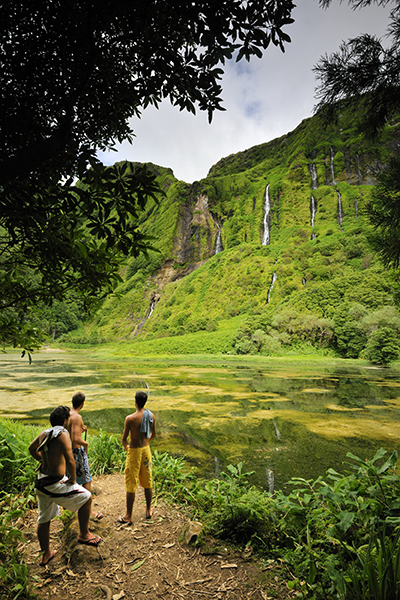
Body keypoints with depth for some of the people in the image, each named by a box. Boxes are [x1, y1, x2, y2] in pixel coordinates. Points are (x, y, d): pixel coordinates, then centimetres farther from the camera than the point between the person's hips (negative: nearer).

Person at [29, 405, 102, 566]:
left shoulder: (44, 433, 3)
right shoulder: (62, 434, -22)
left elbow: (32, 448, 24)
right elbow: (70, 461, -27)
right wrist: (73, 479, -11)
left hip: (41, 481, 8)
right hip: (55, 484, -8)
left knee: (44, 519, 23)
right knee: (86, 497, 9)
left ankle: (46, 554, 42)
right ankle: (84, 534, 22)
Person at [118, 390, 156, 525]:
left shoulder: (130, 418, -22)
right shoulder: (151, 416, -7)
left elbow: (124, 438, -13)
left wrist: (126, 447, 9)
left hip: (134, 452, -4)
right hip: (146, 450, 5)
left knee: (131, 484, 8)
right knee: (147, 481, 18)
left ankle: (128, 516, 20)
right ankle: (148, 510, 32)